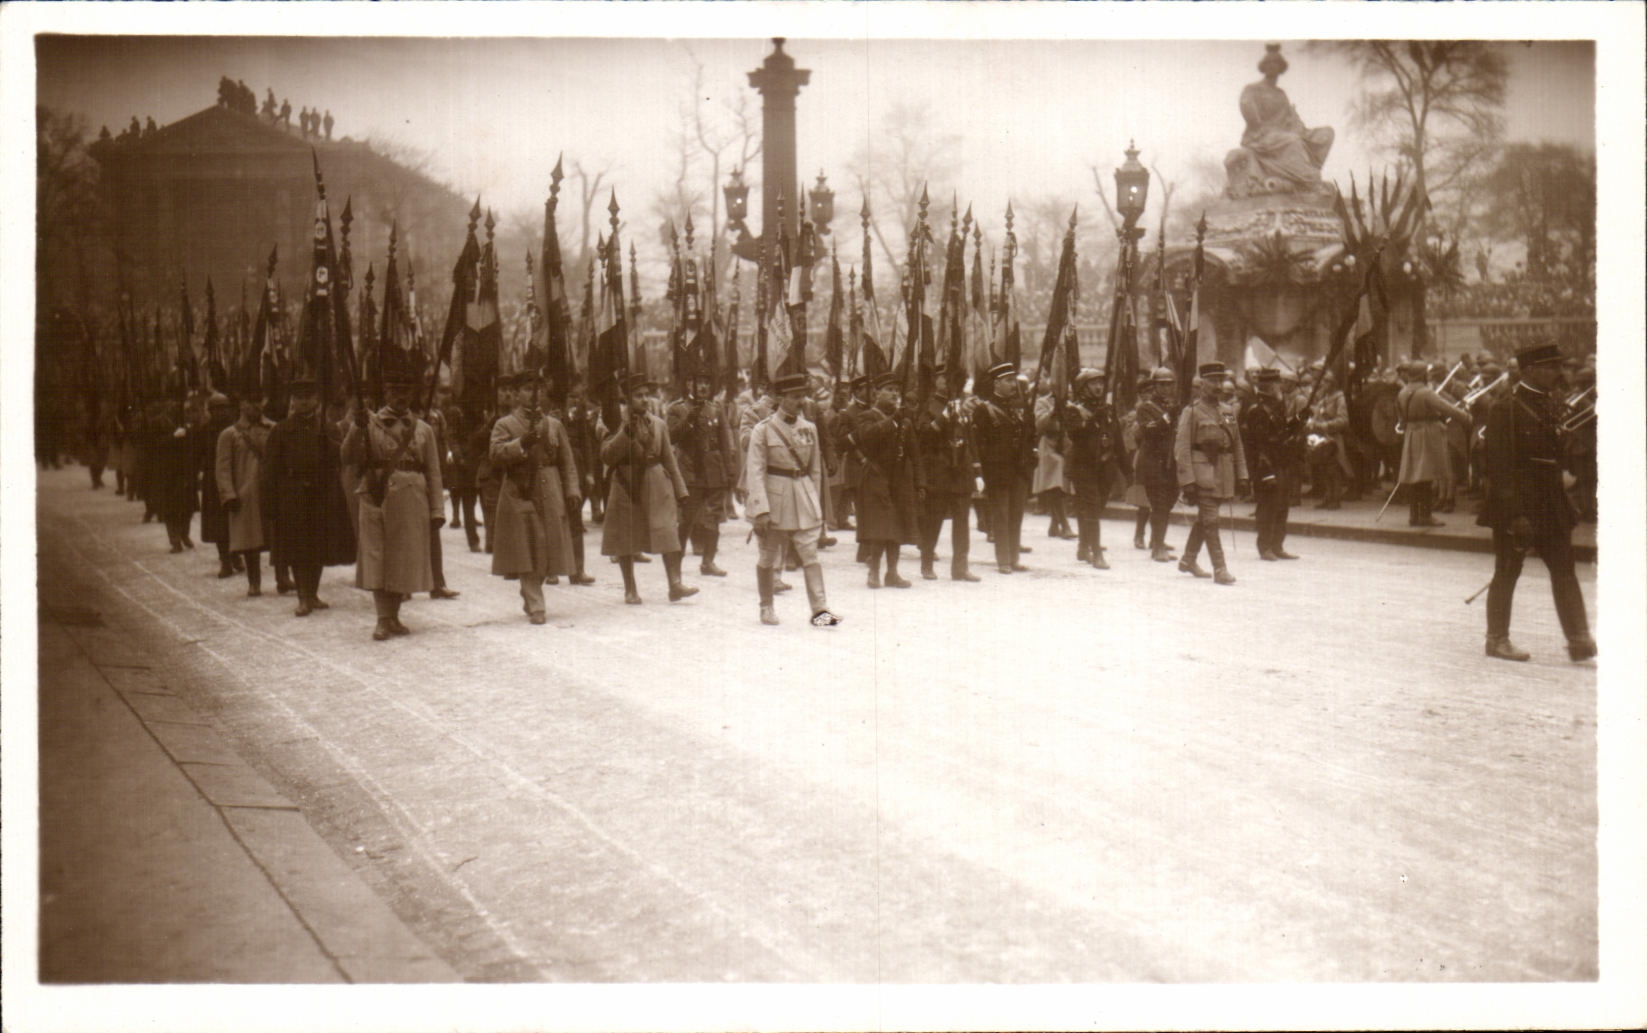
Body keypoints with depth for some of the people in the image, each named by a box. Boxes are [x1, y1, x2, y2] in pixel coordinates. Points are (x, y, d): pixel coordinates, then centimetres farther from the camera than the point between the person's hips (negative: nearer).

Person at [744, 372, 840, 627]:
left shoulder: (809, 429, 7)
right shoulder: (763, 430, -6)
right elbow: (755, 472, -10)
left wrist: (814, 502, 14)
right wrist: (760, 510, -17)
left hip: (804, 500, 3)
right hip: (774, 500, -3)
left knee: (810, 554, -6)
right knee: (769, 558, 8)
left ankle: (820, 610, -10)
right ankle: (767, 608, 24)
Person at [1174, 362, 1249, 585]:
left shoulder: (1227, 414, 13)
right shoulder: (1191, 413, -6)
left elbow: (1237, 447, 17)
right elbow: (1181, 449, -10)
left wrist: (1241, 477, 9)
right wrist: (1187, 481, -17)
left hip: (1223, 473, 6)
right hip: (1203, 472, -6)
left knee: (1203, 519, 15)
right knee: (1210, 520, -9)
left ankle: (1188, 560, 28)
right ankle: (1219, 569, -10)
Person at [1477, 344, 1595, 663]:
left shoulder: (1554, 406, 10)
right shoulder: (1505, 409, -14)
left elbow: (1559, 454, 17)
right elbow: (1500, 465, -17)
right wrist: (1515, 513, -21)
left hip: (1552, 504, 7)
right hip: (1517, 503, -7)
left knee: (1564, 570, 5)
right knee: (1507, 573, 2)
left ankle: (1579, 640, 6)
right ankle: (1497, 640, 13)